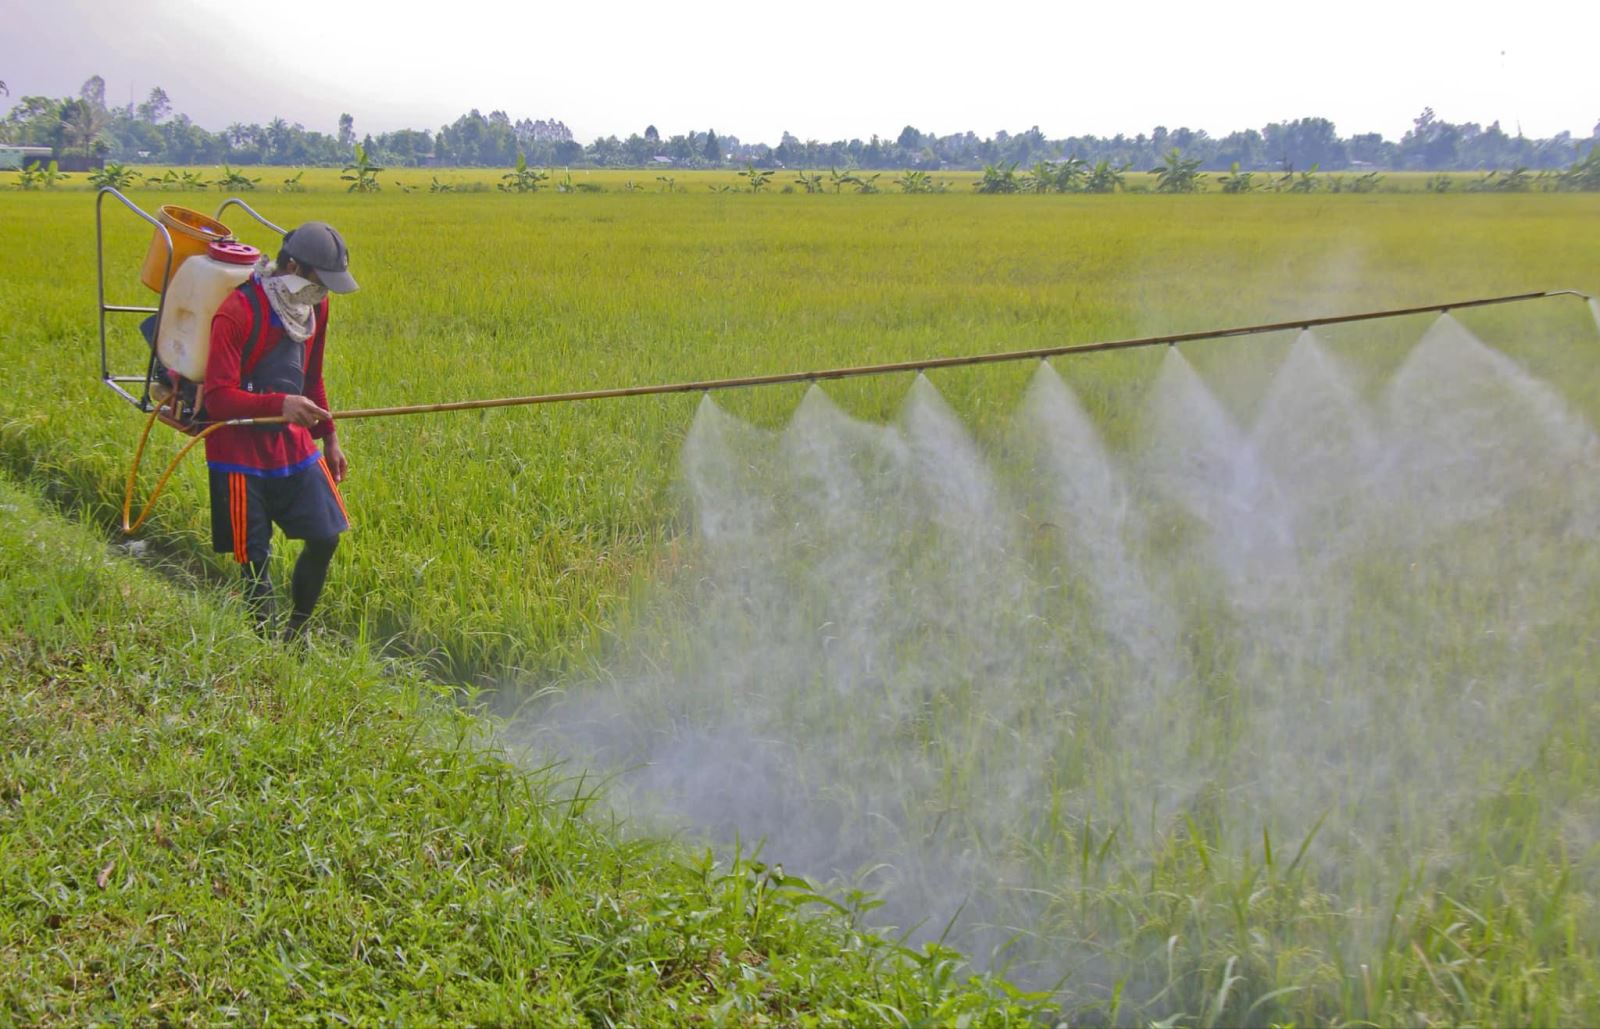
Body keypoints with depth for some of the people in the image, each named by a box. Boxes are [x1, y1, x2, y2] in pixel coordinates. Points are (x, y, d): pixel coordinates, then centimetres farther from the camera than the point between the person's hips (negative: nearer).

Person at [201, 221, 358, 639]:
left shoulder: (313, 306, 5)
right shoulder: (237, 313, -20)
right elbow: (218, 398, -23)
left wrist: (329, 437, 20)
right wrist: (279, 404, -36)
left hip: (294, 445, 6)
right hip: (242, 454, -6)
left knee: (325, 537, 0)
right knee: (255, 559, 0)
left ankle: (296, 633, 20)